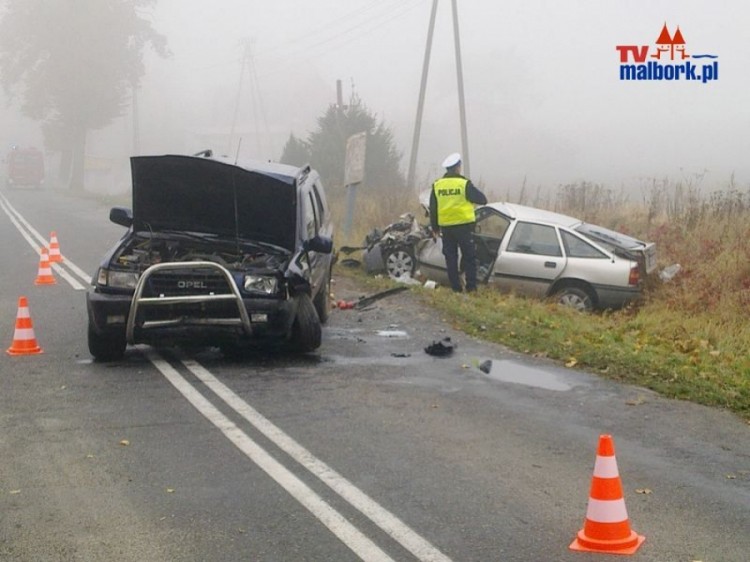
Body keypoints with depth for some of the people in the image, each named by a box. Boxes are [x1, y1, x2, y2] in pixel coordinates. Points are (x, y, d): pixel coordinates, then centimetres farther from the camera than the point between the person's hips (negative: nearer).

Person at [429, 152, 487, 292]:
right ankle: (471, 287, 1)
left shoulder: (437, 185, 4)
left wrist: (435, 227, 18)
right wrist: (471, 195, 16)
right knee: (469, 257, 4)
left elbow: (433, 209, 9)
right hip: (463, 225, -4)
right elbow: (482, 200, -4)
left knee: (451, 258, 9)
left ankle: (455, 288, 9)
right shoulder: (464, 184, -10)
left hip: (446, 227, 4)